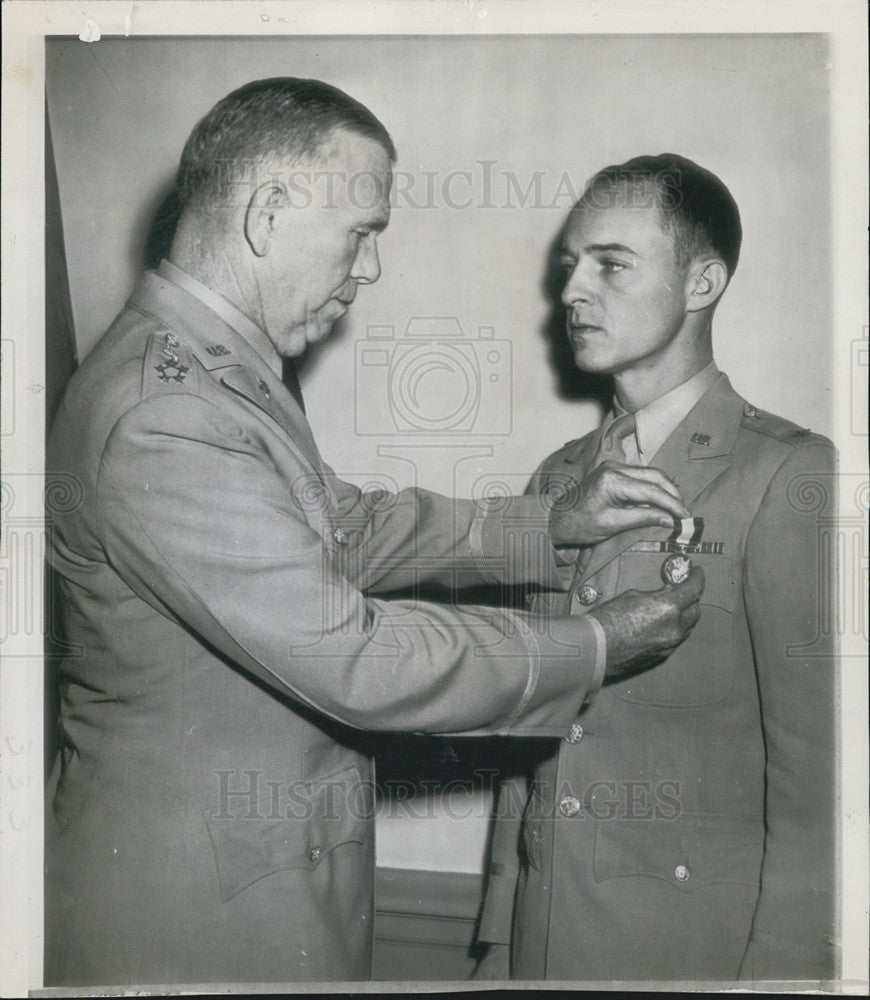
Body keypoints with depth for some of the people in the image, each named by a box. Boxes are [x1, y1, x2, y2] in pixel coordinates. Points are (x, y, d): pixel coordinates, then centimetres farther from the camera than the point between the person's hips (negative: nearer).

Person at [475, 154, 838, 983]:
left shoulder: (790, 476, -12)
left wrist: (780, 967, -12)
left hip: (696, 945, -5)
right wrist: (499, 938, 10)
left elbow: (816, 768, -12)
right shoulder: (557, 481, 7)